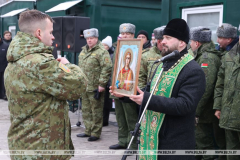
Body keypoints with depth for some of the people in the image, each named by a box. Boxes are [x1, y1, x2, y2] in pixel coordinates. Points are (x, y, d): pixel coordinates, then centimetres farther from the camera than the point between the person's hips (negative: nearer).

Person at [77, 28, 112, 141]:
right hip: (84, 86, 9)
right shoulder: (84, 50, 15)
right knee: (86, 110, 16)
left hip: (95, 88, -9)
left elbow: (107, 68, -19)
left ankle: (95, 133, 9)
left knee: (96, 111, 0)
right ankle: (88, 131, 28)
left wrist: (102, 84, -21)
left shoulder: (101, 51, -12)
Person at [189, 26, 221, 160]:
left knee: (204, 144, -3)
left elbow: (205, 88, -26)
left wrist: (196, 112, -24)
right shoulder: (202, 56, 15)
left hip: (204, 113, -10)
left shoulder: (207, 58, -18)